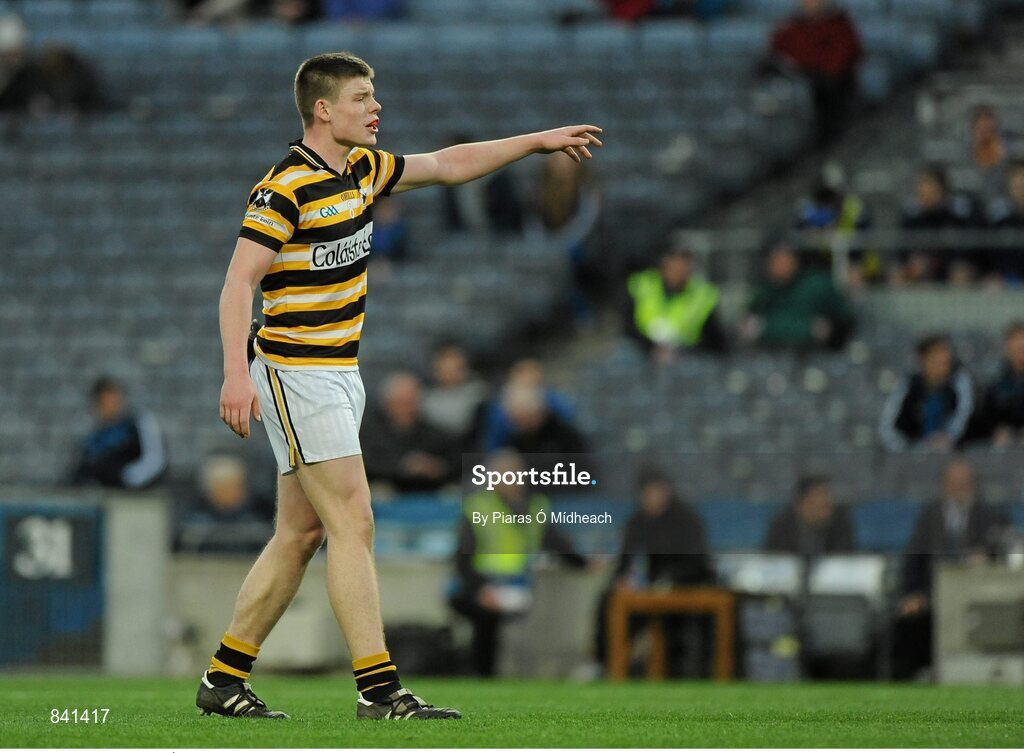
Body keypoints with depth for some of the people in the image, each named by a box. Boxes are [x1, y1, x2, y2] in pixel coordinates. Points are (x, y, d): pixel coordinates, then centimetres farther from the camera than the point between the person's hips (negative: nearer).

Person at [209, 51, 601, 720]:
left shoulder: (363, 169, 10)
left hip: (340, 374, 9)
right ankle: (379, 689, -12)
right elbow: (239, 281, -21)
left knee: (301, 534, 9)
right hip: (297, 373, -9)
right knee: (353, 525, -12)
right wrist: (236, 375, -31)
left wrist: (538, 141, 23)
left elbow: (446, 165, 24)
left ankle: (224, 679, 15)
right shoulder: (285, 187, -16)